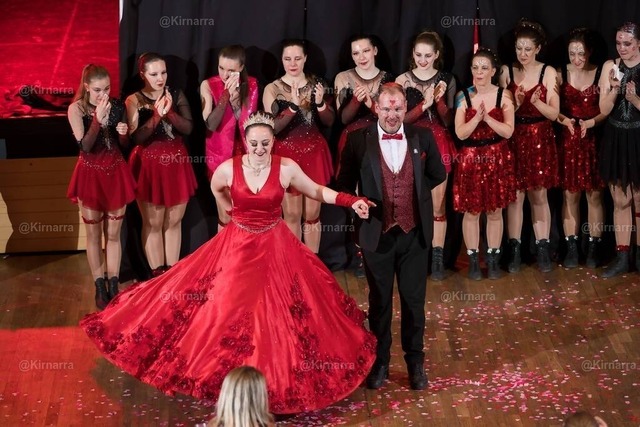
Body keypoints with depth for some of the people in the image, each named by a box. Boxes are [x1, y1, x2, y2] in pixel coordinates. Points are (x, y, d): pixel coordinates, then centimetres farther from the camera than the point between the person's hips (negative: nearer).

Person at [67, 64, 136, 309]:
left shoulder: (117, 106, -3)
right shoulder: (76, 109, -12)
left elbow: (124, 144, 7)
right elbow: (85, 146, -21)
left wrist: (123, 133, -15)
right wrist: (98, 119, -31)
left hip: (116, 172, 2)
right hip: (91, 174, -2)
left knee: (113, 234, 10)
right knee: (94, 234, 8)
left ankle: (113, 285, 21)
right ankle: (100, 288, 20)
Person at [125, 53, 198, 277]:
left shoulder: (177, 96, 3)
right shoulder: (134, 101, -6)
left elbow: (188, 128, -5)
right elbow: (136, 137, -14)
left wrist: (169, 112, -19)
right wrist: (156, 115, -23)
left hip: (176, 162, 3)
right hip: (149, 165, -3)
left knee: (174, 220, 9)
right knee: (153, 222, 2)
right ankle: (157, 272, 12)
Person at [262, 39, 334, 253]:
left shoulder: (316, 84, 3)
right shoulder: (273, 89, -6)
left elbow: (330, 122, 4)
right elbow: (272, 127, -16)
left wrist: (320, 103, -15)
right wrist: (294, 105, -28)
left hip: (314, 153, 2)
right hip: (287, 155, -2)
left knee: (312, 213, 8)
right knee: (292, 215, 4)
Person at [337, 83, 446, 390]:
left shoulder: (423, 138, 0)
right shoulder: (358, 140, -5)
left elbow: (438, 175, 13)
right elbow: (345, 183, 3)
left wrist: (416, 192, 4)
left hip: (414, 233, 1)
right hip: (376, 233, -1)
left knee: (414, 300, 10)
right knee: (379, 301, 12)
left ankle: (415, 361, 25)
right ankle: (379, 361, 26)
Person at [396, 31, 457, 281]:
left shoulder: (447, 81, 3)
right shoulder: (403, 81, -1)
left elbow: (448, 121, 1)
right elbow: (401, 118, -6)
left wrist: (439, 99, -16)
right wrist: (424, 104, -19)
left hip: (438, 144, 1)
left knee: (438, 203, 2)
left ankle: (437, 258, 7)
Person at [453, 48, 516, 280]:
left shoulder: (503, 95, -3)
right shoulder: (463, 96, -3)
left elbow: (508, 131, -9)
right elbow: (460, 133, -8)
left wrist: (487, 117, -21)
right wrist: (477, 117, -23)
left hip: (497, 158, 0)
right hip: (471, 158, 0)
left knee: (495, 211, 8)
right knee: (471, 211, 4)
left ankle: (493, 259, 18)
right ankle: (473, 260, 14)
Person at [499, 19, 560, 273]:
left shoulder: (548, 73, -2)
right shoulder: (507, 72, 1)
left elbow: (554, 114, -4)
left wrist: (536, 102, -22)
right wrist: (516, 103, -18)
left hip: (540, 140, -1)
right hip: (514, 139, 1)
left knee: (539, 196, 4)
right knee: (515, 195, 2)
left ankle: (542, 249, 10)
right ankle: (514, 249, 9)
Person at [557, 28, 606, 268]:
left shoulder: (601, 74, -4)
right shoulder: (560, 74, -1)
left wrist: (591, 122, -21)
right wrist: (565, 120, -20)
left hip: (594, 139, -1)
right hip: (568, 139, 1)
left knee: (594, 194, 4)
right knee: (570, 194, 5)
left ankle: (593, 247, 13)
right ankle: (571, 247, 13)